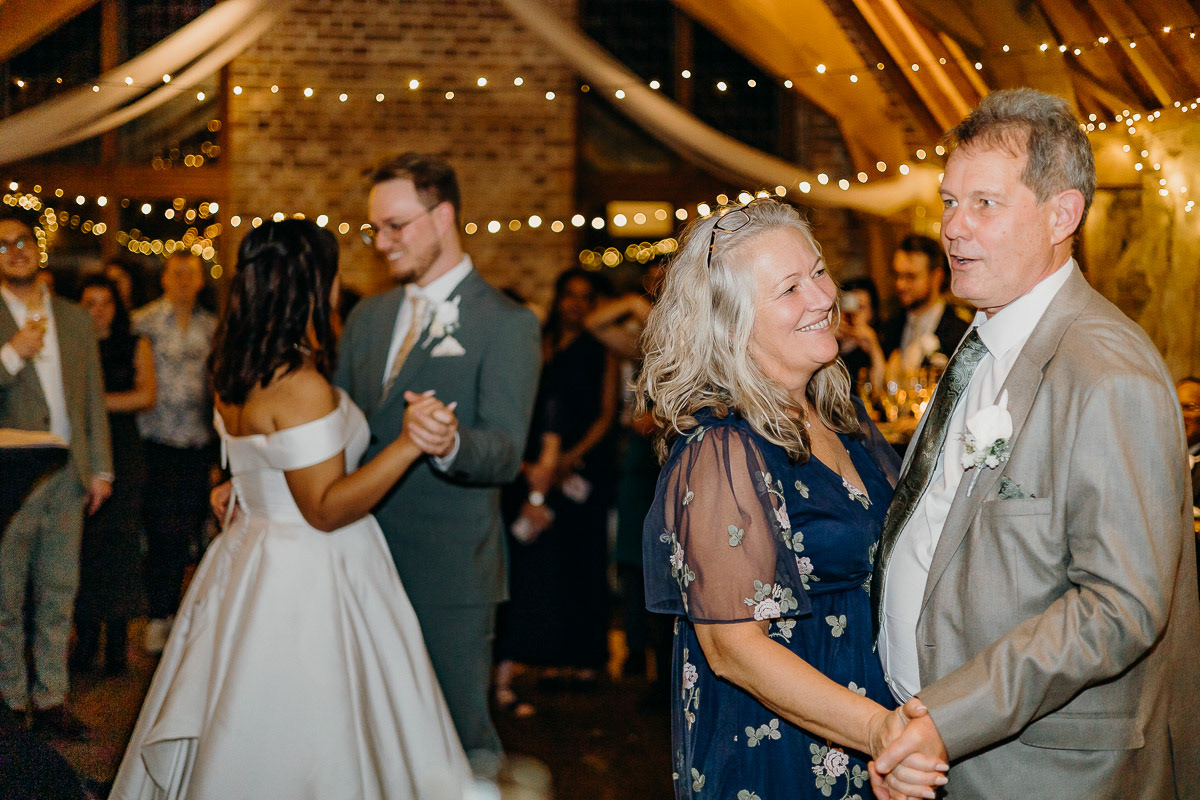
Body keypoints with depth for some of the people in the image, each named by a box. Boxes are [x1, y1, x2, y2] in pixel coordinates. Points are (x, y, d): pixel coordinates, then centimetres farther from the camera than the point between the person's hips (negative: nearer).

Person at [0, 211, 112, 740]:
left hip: (67, 478, 4)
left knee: (59, 596, 9)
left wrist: (101, 468, 10)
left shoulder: (75, 319, 11)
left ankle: (50, 699, 18)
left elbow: (93, 397, 14)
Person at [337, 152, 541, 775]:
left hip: (449, 580, -6)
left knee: (461, 741, 3)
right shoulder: (367, 316, 12)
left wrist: (448, 444, -39)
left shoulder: (506, 324, -8)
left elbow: (505, 454, -18)